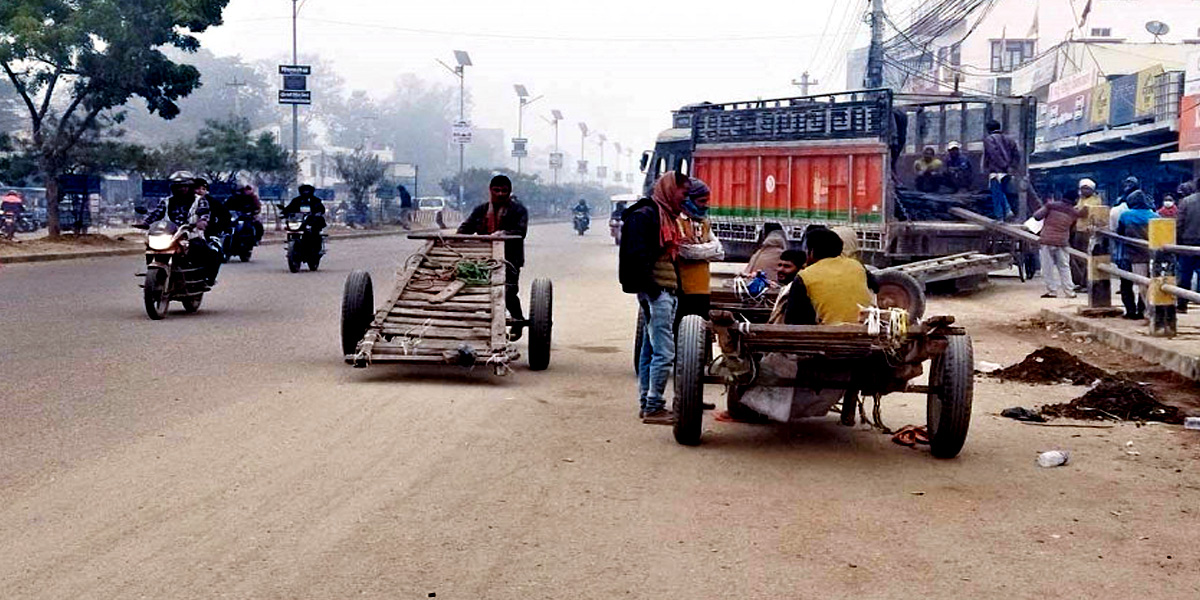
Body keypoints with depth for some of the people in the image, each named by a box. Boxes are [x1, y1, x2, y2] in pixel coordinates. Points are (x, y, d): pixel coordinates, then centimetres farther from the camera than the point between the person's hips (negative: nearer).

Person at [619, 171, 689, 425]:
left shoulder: (666, 216, 20)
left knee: (650, 349, 12)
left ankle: (646, 403, 17)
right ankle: (653, 407, -8)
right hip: (654, 290, -10)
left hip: (666, 290, 10)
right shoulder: (645, 214, -10)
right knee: (664, 352, -11)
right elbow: (637, 254, -18)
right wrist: (650, 287, -20)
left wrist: (676, 285, 16)